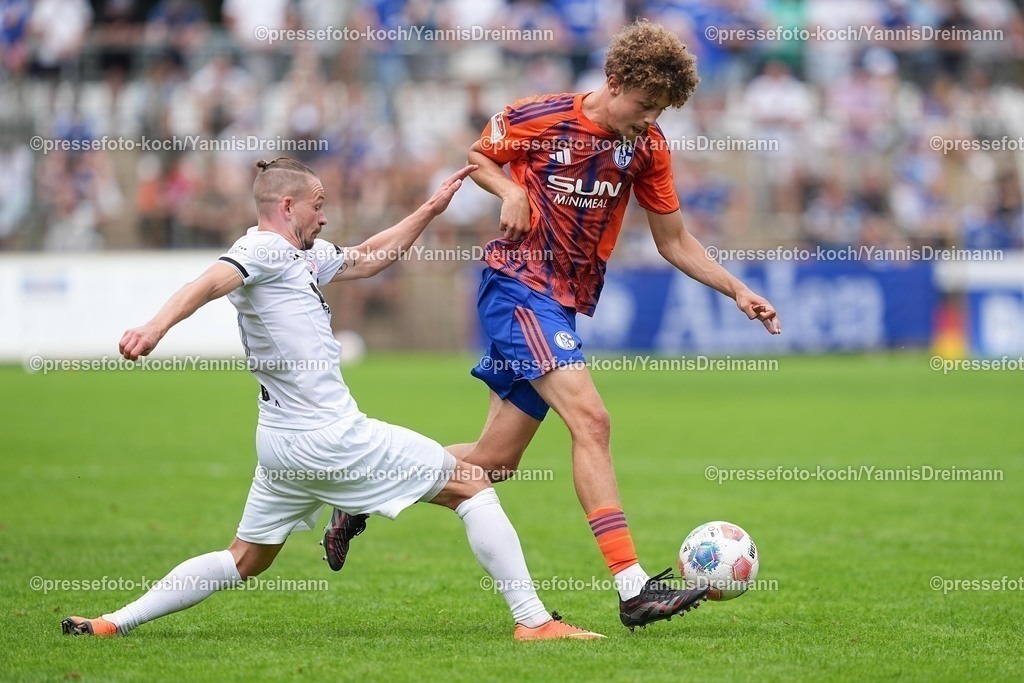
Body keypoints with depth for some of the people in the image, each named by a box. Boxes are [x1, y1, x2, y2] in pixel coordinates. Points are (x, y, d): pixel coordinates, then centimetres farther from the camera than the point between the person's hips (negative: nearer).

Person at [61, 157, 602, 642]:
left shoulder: (304, 256, 18)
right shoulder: (265, 248, -10)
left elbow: (365, 260, 33)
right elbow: (212, 282, -29)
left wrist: (430, 210, 32)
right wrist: (157, 327, -47)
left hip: (281, 442, 10)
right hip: (330, 436, -10)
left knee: (245, 560, 18)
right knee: (472, 485, 0)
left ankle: (115, 623, 10)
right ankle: (534, 621, -4)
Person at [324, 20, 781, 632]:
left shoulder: (647, 146, 4)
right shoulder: (538, 119, -9)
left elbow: (674, 241, 10)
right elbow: (478, 156, 9)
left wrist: (737, 290, 2)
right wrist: (511, 190, -12)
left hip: (567, 305, 7)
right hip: (519, 286, -7)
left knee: (496, 460, 7)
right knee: (590, 419, -22)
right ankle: (633, 588, -28)